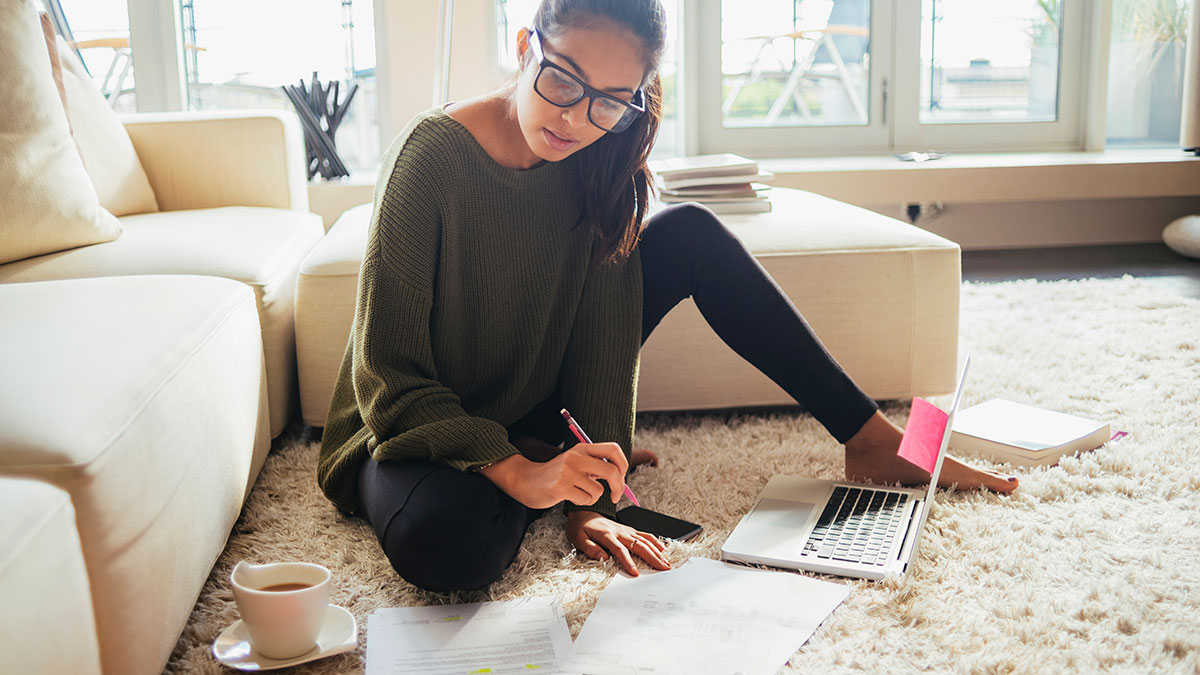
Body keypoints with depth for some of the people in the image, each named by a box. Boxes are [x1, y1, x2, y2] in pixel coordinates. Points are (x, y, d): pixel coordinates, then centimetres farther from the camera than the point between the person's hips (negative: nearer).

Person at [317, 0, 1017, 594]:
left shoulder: (592, 162, -9)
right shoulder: (434, 152, -25)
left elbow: (598, 333, -11)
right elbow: (390, 377, -24)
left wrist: (590, 498, -21)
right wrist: (524, 478, -35)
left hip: (538, 414, 5)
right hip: (420, 430, -4)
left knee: (692, 234, -10)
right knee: (451, 544, -41)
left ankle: (872, 442, -2)